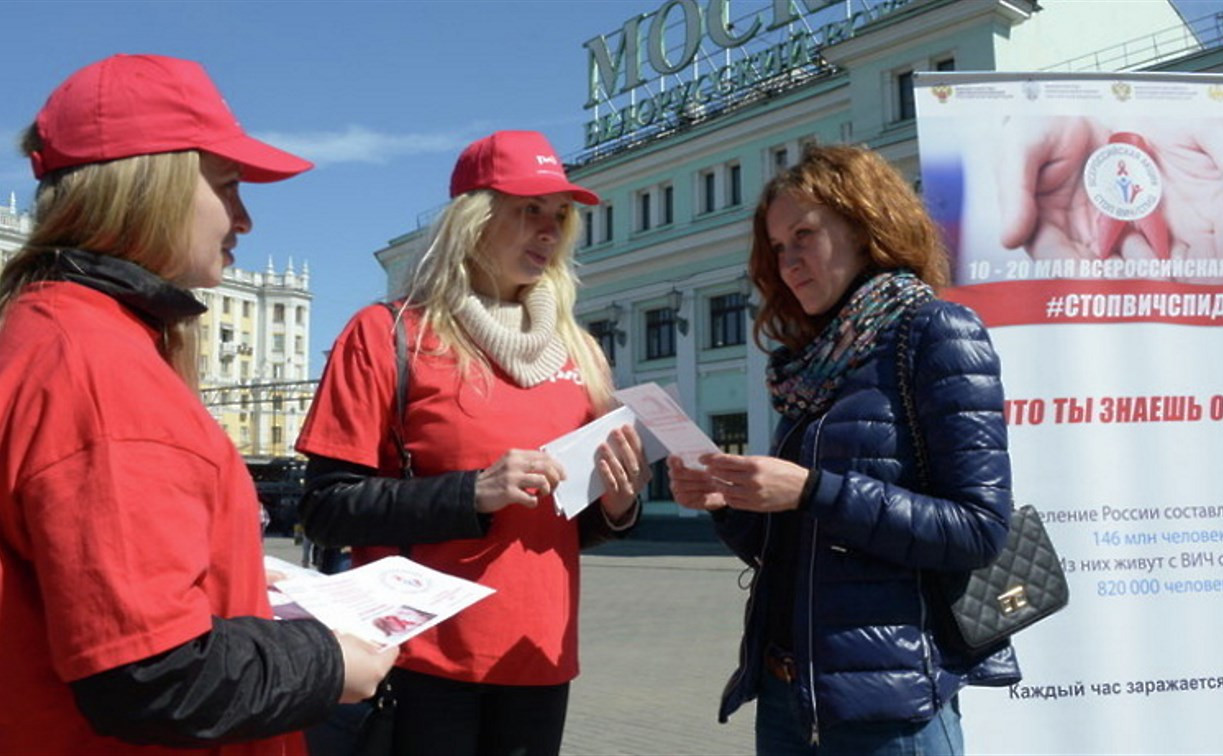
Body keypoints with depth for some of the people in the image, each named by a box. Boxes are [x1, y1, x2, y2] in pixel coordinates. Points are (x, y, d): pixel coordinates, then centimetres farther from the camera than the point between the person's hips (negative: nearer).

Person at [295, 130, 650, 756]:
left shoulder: (578, 352, 9)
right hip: (423, 663, -5)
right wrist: (473, 493, -21)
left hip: (539, 662, 5)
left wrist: (615, 505, -6)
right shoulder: (388, 335, -5)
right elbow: (327, 508, -10)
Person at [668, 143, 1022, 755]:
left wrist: (812, 491, -21)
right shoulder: (811, 364, 12)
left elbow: (980, 528, -16)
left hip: (887, 692, -7)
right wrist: (726, 501, -4)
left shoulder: (937, 334, -7)